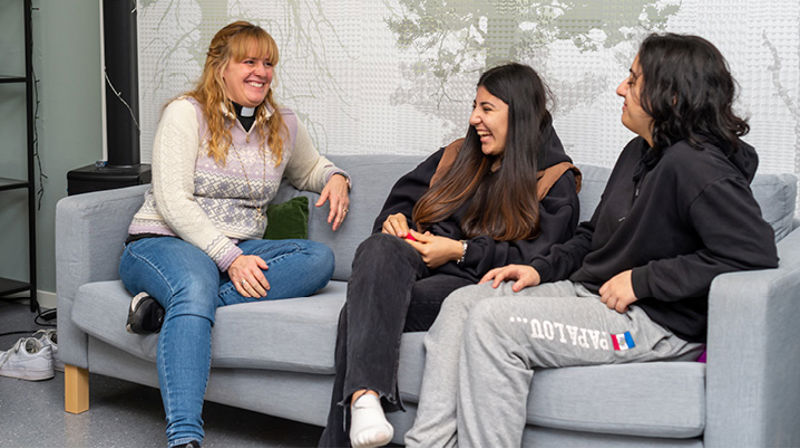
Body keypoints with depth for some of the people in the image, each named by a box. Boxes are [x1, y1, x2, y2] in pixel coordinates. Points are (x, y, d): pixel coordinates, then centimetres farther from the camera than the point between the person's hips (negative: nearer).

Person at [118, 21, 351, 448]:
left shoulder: (283, 125, 14)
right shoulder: (186, 113, -3)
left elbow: (309, 169, 35)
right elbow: (172, 201, -12)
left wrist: (335, 177, 8)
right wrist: (229, 257, -21)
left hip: (239, 251, 6)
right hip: (163, 244, -5)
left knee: (320, 258, -23)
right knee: (194, 287, -41)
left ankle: (169, 303, -31)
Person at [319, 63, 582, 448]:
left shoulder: (556, 182, 10)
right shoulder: (456, 156, 28)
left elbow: (536, 259, -3)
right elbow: (403, 197, 30)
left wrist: (460, 251, -10)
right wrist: (394, 220, 5)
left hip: (472, 283, -4)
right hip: (414, 263, 5)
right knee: (380, 248, -36)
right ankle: (366, 395, -52)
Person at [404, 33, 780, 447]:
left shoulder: (696, 167, -18)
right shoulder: (638, 152, 13)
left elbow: (757, 252, -27)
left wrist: (642, 279, -21)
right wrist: (541, 269, 8)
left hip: (656, 321, -10)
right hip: (589, 290, 10)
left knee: (494, 320, -24)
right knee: (462, 303, -2)